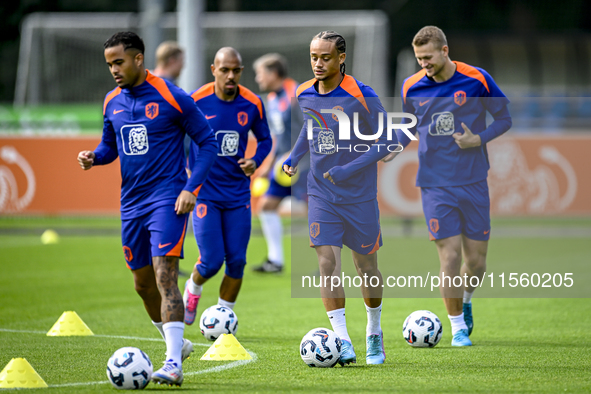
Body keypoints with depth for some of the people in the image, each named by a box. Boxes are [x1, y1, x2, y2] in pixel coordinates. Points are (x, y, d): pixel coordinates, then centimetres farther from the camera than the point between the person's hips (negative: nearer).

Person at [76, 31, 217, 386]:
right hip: (132, 203, 7)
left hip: (167, 199, -7)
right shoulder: (112, 102, 8)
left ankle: (173, 364, -22)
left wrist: (191, 188, -14)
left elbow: (208, 142, -5)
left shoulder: (172, 98, -10)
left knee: (165, 276, -18)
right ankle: (176, 343, 34)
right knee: (143, 282, 13)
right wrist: (94, 157, -3)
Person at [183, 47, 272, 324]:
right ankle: (193, 289, 26)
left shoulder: (252, 104, -2)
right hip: (205, 193, -3)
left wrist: (255, 162, -6)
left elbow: (265, 139, 13)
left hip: (238, 194, 3)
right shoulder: (195, 102, -10)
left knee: (236, 261, -1)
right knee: (212, 261, -8)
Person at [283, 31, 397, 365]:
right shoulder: (305, 95, 1)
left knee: (366, 265, 8)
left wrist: (350, 169, -22)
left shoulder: (362, 96, -15)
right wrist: (295, 156, 6)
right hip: (322, 194, 3)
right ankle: (343, 342, -12)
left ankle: (374, 333, 32)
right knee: (327, 261, -12)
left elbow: (385, 143, -12)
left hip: (360, 195, -3)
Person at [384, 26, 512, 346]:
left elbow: (504, 119, 3)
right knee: (450, 256, -8)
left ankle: (466, 297, 37)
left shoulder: (476, 80, -6)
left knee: (476, 260, 3)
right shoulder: (412, 87, 0)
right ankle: (458, 325, 7)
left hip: (473, 181, 0)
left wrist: (479, 139, -13)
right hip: (435, 184, 0)